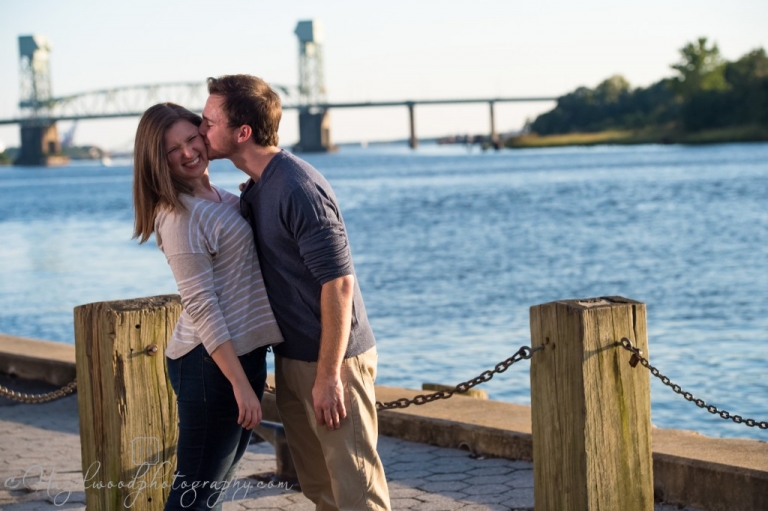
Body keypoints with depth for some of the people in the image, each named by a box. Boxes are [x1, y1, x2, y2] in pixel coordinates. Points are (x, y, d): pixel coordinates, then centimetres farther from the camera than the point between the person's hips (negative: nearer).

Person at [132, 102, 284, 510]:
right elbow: (201, 307, -20)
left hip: (244, 353, 9)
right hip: (211, 361, -9)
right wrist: (241, 384, -22)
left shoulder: (221, 199, 11)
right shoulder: (179, 217, -15)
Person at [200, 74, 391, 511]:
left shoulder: (298, 188, -21)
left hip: (333, 360, -10)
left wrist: (329, 376, -24)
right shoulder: (257, 188, 10)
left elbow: (338, 282, -24)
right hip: (293, 359, 10)